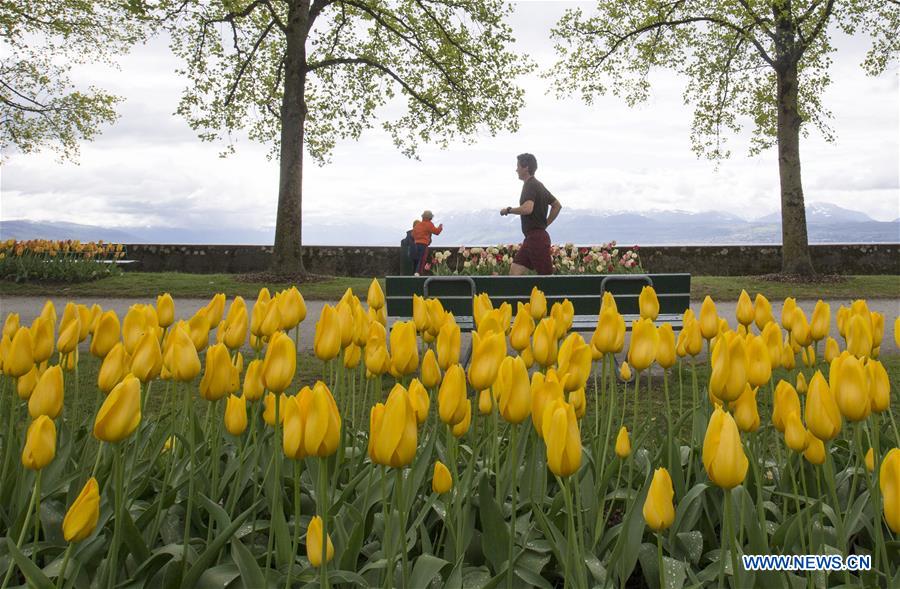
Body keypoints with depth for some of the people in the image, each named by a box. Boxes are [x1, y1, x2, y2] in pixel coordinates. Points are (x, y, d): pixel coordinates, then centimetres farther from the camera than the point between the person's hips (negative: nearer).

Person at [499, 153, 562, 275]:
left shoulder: (530, 185, -13)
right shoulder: (538, 185, 17)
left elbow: (527, 209, -30)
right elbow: (557, 205, 25)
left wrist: (508, 210, -14)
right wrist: (545, 223, 21)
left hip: (537, 237, -10)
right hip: (531, 238, 10)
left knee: (547, 276, -4)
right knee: (515, 269, 6)